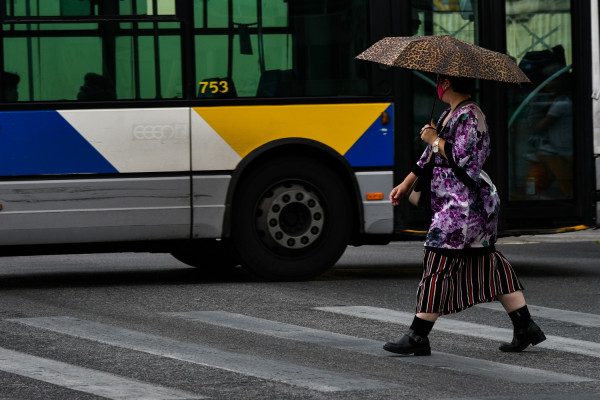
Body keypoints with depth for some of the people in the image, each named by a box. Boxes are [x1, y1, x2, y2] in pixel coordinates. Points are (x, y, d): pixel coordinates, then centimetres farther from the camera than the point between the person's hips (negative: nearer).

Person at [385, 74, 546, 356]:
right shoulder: (450, 114, 17)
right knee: (487, 263, 11)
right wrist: (407, 183, 23)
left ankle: (418, 336, -6)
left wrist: (435, 139, -10)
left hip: (464, 204, -10)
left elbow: (461, 156, -24)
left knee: (438, 261, -8)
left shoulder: (469, 116, -14)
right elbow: (432, 154, 24)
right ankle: (525, 328, 12)